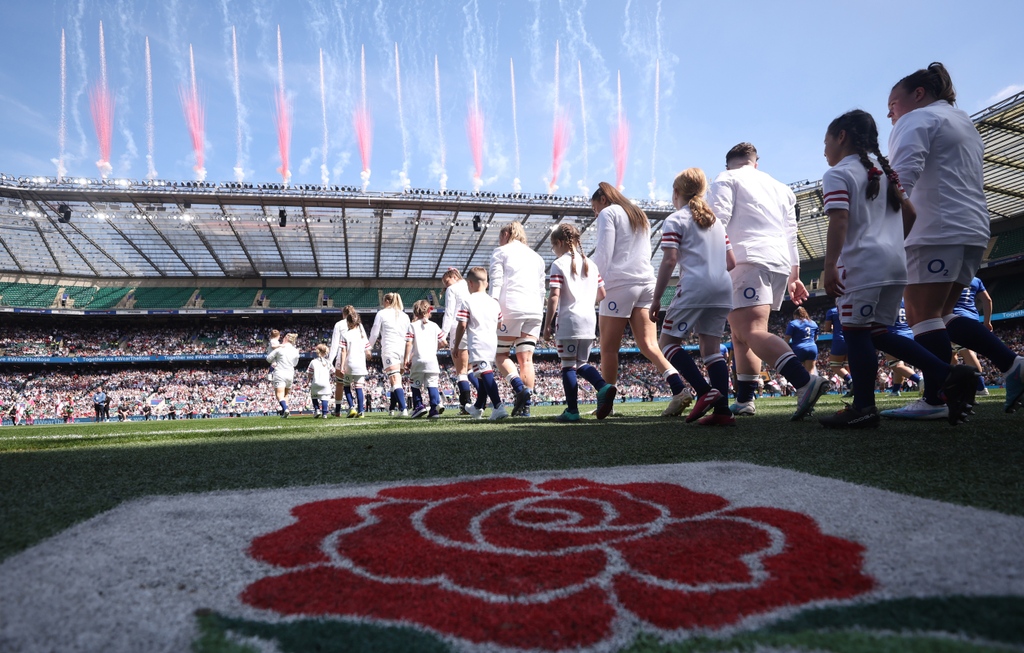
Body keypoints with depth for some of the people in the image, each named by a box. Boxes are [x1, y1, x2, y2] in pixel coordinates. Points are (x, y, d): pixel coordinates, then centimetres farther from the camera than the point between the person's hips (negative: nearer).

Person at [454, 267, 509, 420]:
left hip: (477, 343, -7)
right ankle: (478, 407, 36)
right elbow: (500, 325, 16)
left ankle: (498, 407, -27)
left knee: (486, 375, -14)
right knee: (484, 375, 19)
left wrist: (456, 345, 1)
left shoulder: (467, 300, -4)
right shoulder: (494, 302, 11)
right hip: (493, 343, 7)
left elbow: (462, 325, -8)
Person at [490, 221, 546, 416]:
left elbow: (496, 283, -3)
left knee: (501, 353, 5)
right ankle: (525, 405, -6)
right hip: (534, 310, 5)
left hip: (511, 308, -5)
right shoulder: (536, 256, 25)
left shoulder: (501, 251, 10)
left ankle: (519, 388, -17)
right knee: (526, 359, 1)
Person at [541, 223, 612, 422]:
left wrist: (547, 325, -8)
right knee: (582, 363, 18)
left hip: (568, 321, -6)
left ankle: (572, 410, 2)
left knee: (568, 366, 1)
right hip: (589, 321, 6)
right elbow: (602, 295, 14)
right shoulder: (591, 264, 13)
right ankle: (603, 387, -6)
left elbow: (554, 296, -13)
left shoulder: (559, 264, -5)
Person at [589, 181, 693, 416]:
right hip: (646, 282, 7)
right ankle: (679, 389, -18)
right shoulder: (640, 216, 26)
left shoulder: (608, 213, 2)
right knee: (649, 345, -2)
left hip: (620, 284, -7)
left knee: (609, 348, -1)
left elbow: (603, 255, -7)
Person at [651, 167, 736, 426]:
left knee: (668, 342, 2)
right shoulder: (716, 221, 22)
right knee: (712, 347, 6)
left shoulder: (675, 220, 2)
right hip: (723, 289, 7)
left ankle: (706, 391, -13)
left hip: (694, 288, -7)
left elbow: (669, 261, -9)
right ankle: (722, 411, -1)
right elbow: (731, 262, 19)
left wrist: (656, 298, -6)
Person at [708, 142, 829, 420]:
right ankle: (744, 400, 15)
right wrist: (793, 277, 29)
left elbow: (718, 220, -6)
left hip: (750, 260, -8)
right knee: (741, 334, 16)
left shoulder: (727, 179, 10)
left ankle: (805, 382, -40)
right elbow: (791, 234, 27)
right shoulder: (780, 188, 29)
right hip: (781, 264, 8)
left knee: (752, 333, -20)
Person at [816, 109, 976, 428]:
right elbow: (909, 208, 23)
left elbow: (839, 221, -15)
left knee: (855, 330, -5)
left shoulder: (838, 174, -3)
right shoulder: (884, 171, 23)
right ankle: (946, 375, 4)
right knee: (878, 332, 13)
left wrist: (829, 265, -19)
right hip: (896, 261, 9)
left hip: (863, 262, -9)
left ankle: (863, 408, -4)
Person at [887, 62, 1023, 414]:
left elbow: (903, 174, -16)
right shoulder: (965, 123, 31)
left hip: (937, 230, -9)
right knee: (940, 316, 13)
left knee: (924, 315, -10)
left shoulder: (917, 119, 1)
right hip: (973, 230, 10)